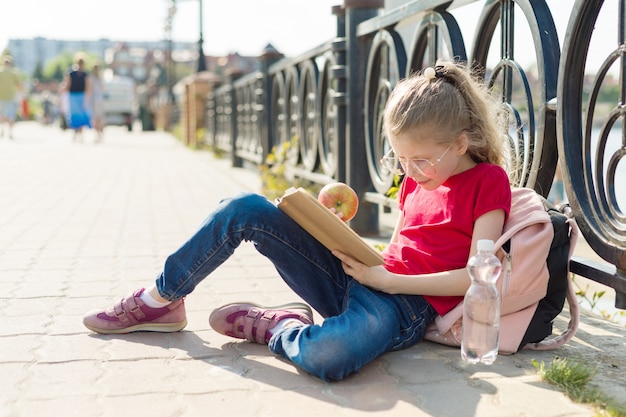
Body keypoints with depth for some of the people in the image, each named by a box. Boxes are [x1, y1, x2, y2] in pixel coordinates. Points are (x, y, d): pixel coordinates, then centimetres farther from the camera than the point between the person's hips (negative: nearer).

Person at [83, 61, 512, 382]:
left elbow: (476, 277, -13)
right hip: (353, 278, 7)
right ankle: (162, 299, 7)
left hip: (404, 306, -7)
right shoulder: (418, 179, 17)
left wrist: (388, 280, -15)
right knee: (246, 209, -10)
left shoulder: (489, 181, -4)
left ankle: (276, 327, -9)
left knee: (329, 356, -44)